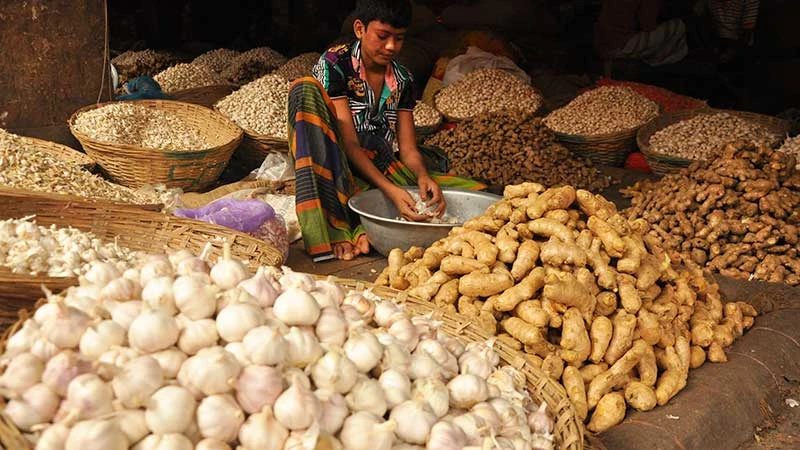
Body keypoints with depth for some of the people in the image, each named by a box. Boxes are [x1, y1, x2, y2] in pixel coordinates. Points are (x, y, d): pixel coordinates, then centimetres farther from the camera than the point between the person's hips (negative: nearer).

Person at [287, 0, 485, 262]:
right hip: (336, 171, -4)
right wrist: (391, 190, -29)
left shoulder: (402, 80, 8)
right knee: (306, 90, -29)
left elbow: (408, 150, 4)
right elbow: (349, 144, -16)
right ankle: (334, 231, -38)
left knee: (477, 192, -14)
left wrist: (423, 177, -20)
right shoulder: (334, 65, -8)